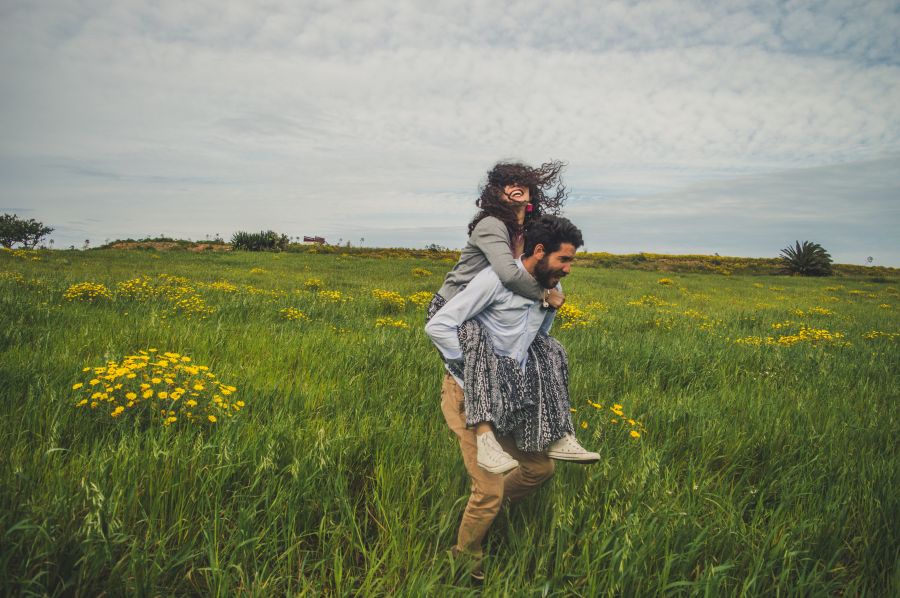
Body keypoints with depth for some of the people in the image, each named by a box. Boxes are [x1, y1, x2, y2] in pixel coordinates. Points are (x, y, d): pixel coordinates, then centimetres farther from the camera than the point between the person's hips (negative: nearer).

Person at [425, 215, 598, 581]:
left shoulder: (552, 289, 6)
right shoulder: (496, 279, -19)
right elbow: (437, 326, -21)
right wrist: (471, 372, -18)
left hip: (510, 397, 8)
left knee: (541, 468, 14)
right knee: (490, 490, -8)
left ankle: (486, 509, 38)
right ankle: (464, 565, 20)